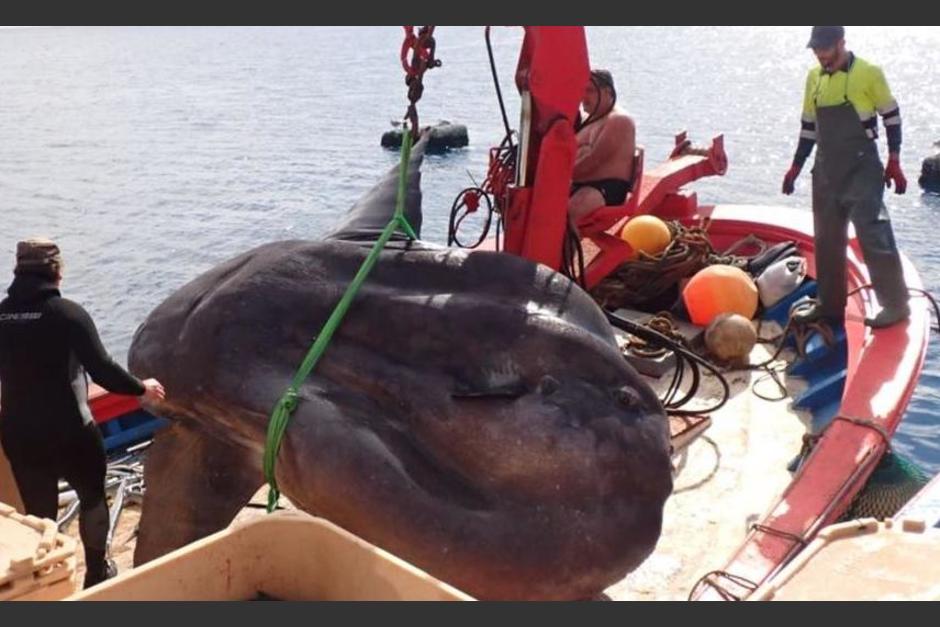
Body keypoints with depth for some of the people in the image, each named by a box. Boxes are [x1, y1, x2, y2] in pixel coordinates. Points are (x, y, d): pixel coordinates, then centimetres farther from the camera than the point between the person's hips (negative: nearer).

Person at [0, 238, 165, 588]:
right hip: (69, 431, -3)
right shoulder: (68, 313, -15)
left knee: (39, 511, 17)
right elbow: (102, 370, -17)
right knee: (92, 497, 20)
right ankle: (97, 573, 29)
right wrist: (141, 388, -1)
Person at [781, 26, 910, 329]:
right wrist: (796, 167, 15)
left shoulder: (868, 73, -7)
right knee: (826, 239, 10)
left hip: (862, 169, -6)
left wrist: (894, 162, -7)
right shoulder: (814, 78, 10)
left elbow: (891, 116, -3)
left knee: (874, 235, -9)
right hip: (826, 171, 6)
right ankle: (830, 304, 20)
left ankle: (895, 304, -1)